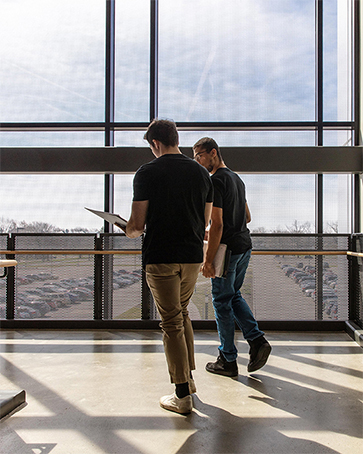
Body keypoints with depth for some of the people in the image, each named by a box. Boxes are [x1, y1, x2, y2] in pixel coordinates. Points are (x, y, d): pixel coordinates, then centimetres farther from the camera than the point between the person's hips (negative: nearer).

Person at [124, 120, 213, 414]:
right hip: (193, 257, 5)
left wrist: (129, 232, 13)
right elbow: (205, 222, 12)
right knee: (182, 313, 23)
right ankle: (188, 377, 31)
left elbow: (137, 226, -10)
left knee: (172, 323, 3)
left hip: (161, 257, -5)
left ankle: (182, 395, 10)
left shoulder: (147, 173, -8)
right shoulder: (201, 173, 7)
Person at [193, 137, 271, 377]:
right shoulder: (237, 179, 15)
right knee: (234, 295, 21)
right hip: (245, 245, 9)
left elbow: (217, 224, -21)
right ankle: (257, 340, 10)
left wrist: (208, 260, -19)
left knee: (222, 302, 3)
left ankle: (228, 361, 13)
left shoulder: (215, 181, -14)